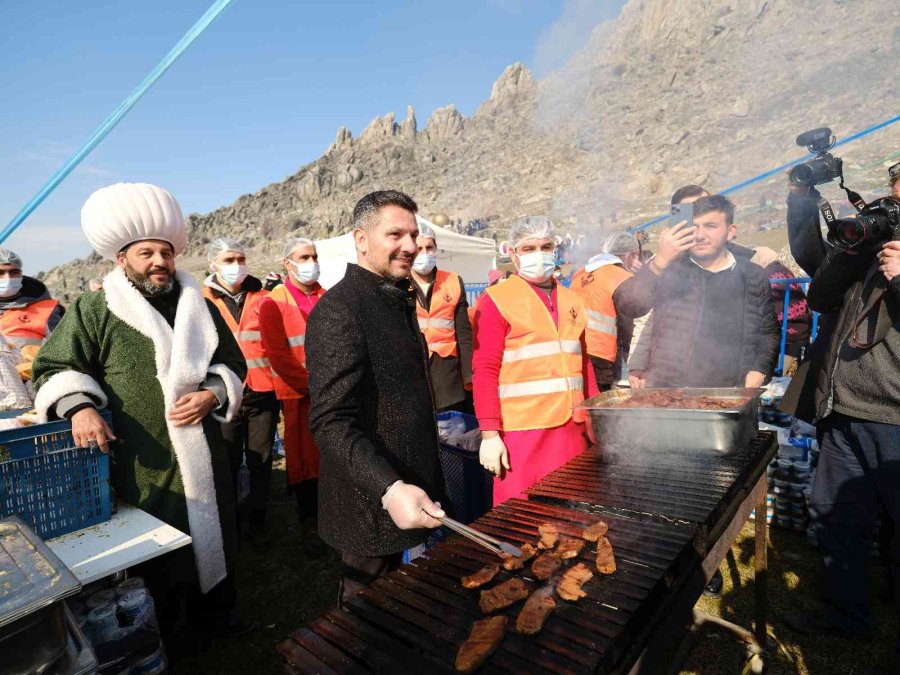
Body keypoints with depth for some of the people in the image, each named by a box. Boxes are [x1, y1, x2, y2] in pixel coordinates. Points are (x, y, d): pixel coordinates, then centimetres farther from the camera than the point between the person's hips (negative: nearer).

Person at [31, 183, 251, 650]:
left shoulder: (201, 307, 7)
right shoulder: (94, 311, -3)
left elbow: (232, 364, 11)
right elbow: (55, 368, 0)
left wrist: (212, 394, -8)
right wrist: (78, 406, -20)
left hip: (204, 454, 4)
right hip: (141, 463, -3)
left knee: (214, 534, 18)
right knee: (157, 555, 11)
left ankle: (213, 608, 42)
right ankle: (167, 633, 35)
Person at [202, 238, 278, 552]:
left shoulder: (262, 298, 6)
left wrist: (280, 384, 5)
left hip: (262, 394, 1)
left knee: (261, 463, 10)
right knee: (227, 464, 11)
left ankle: (256, 523, 27)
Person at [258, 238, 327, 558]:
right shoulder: (273, 304, -1)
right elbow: (278, 356, -7)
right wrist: (313, 385, -11)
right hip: (299, 397, -3)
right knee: (305, 459, 7)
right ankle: (310, 525, 23)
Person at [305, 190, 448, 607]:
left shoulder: (398, 300, 9)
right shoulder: (339, 309, -21)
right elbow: (332, 422, -26)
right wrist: (389, 489, -35)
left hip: (406, 487, 9)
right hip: (374, 505, -8)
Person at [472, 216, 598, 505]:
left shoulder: (571, 300, 14)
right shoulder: (496, 299, -3)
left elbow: (583, 363, 18)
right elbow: (485, 370, -8)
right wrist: (489, 433, -12)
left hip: (572, 430, 5)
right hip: (522, 434, -5)